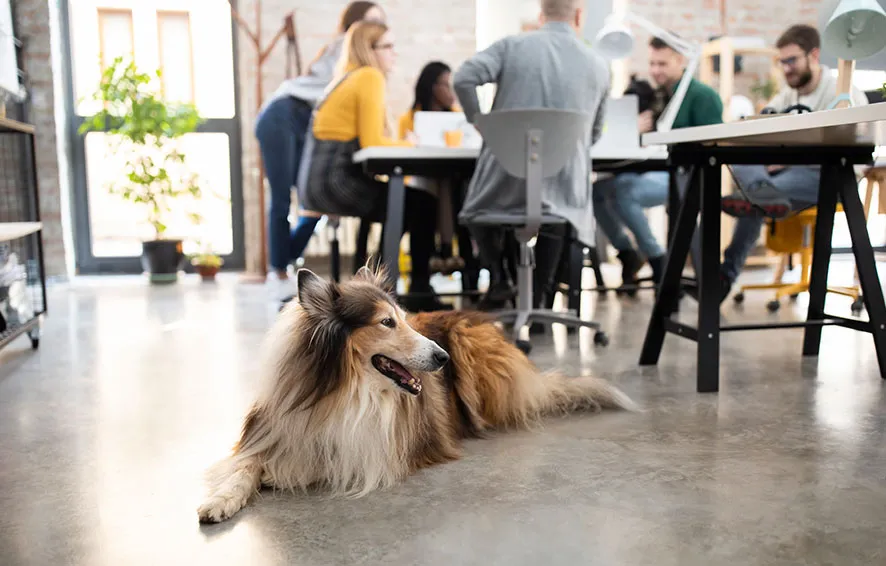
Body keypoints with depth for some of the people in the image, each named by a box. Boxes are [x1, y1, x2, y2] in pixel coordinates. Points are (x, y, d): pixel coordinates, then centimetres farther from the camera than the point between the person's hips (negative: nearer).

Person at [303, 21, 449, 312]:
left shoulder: (349, 77, 22)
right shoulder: (370, 77, -8)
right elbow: (372, 142, -17)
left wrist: (401, 145, 7)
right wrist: (409, 145, -1)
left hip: (323, 181, 10)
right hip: (339, 181, -10)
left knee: (406, 201, 19)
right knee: (423, 203, -1)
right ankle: (419, 290, 9)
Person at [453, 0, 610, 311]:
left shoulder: (511, 46, 1)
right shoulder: (599, 66, 8)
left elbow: (463, 79, -13)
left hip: (504, 183, 1)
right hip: (562, 188, 0)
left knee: (478, 205, 30)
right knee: (560, 201, 29)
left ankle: (498, 279, 14)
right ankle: (537, 298, 18)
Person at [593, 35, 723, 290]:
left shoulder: (703, 96, -3)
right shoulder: (653, 96, 18)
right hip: (652, 170, 7)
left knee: (623, 193, -30)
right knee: (596, 189, -14)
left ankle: (657, 259, -12)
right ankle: (626, 253, 3)